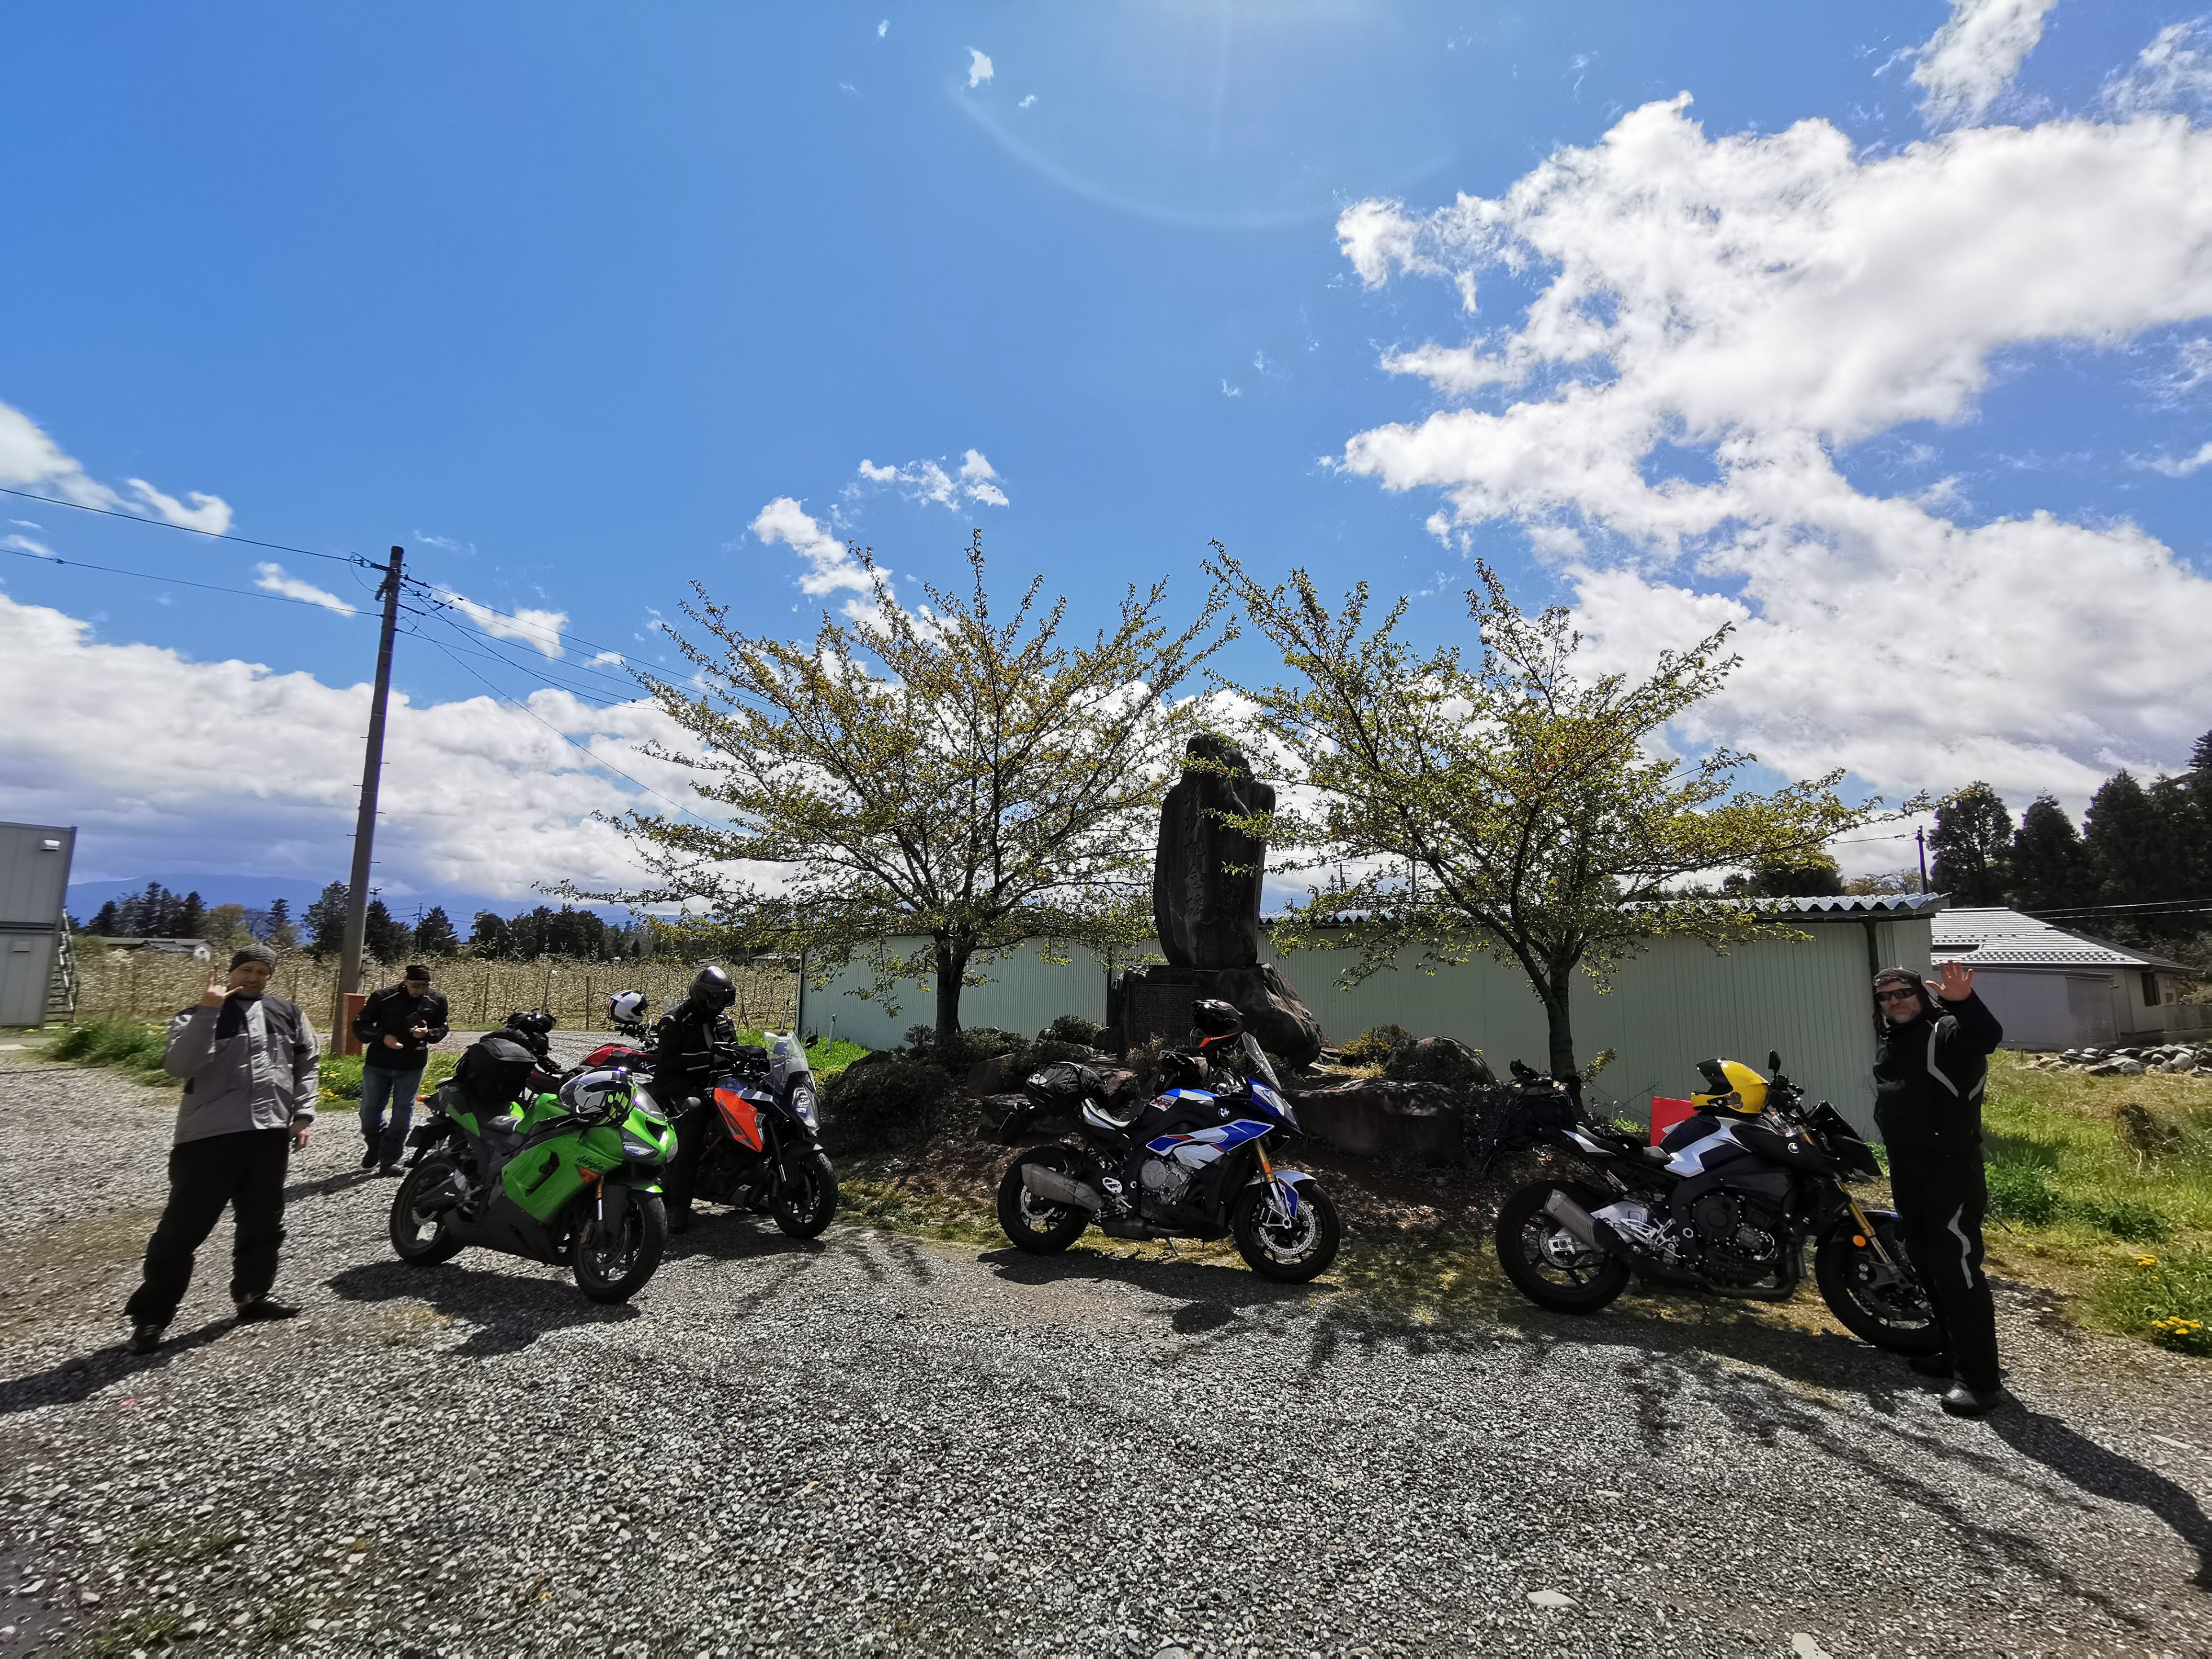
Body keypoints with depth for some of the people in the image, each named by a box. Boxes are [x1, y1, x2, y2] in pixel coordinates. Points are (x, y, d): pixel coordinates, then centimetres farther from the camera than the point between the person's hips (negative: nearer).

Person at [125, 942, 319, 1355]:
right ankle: (150, 1316, 13)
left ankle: (253, 1295, 30)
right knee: (184, 1225, -1)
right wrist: (208, 1011, -20)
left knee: (263, 1222, 15)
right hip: (209, 1135, -4)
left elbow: (307, 1064, 14)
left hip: (270, 1133, 4)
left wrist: (302, 1113, 6)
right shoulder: (199, 1017, 1)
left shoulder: (288, 1014, 11)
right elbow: (177, 1066, -16)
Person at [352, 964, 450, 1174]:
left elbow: (442, 1030, 6)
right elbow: (359, 1025, -4)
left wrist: (427, 1033, -17)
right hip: (378, 1062, 0)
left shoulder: (437, 1001, -3)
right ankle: (375, 1146, 38)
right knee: (369, 1109, 12)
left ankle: (390, 1158, 14)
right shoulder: (383, 997, -9)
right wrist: (383, 1037, -21)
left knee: (403, 1111, 4)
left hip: (412, 1064, 0)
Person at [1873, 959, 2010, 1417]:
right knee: (1927, 1264, 16)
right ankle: (1955, 1355, 29)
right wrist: (1895, 1149, 27)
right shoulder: (1890, 1044, 18)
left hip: (1949, 1166, -9)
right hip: (1906, 1168, 9)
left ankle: (1981, 1379, -7)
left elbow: (1988, 1036, -34)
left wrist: (1963, 1002, -51)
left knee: (1957, 1268, -11)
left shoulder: (1946, 1033, -10)